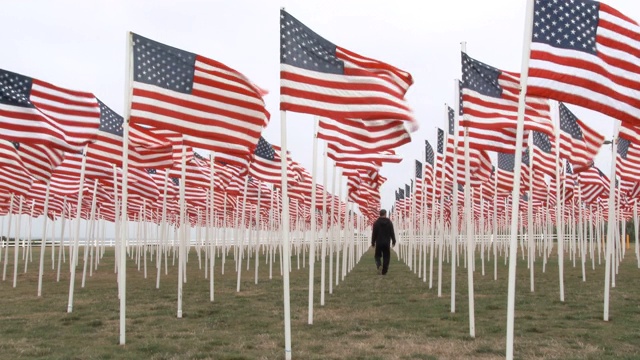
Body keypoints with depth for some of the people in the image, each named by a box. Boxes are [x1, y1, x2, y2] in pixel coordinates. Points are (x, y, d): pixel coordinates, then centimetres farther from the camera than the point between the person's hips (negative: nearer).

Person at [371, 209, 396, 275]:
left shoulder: (376, 223, -3)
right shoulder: (389, 222, -1)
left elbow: (374, 233, -2)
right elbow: (392, 233, 1)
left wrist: (373, 242, 5)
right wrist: (393, 241, 9)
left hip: (379, 243, 0)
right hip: (387, 243, 0)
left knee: (377, 256, 12)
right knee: (386, 257, 7)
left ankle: (379, 265, -16)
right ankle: (384, 271, 5)